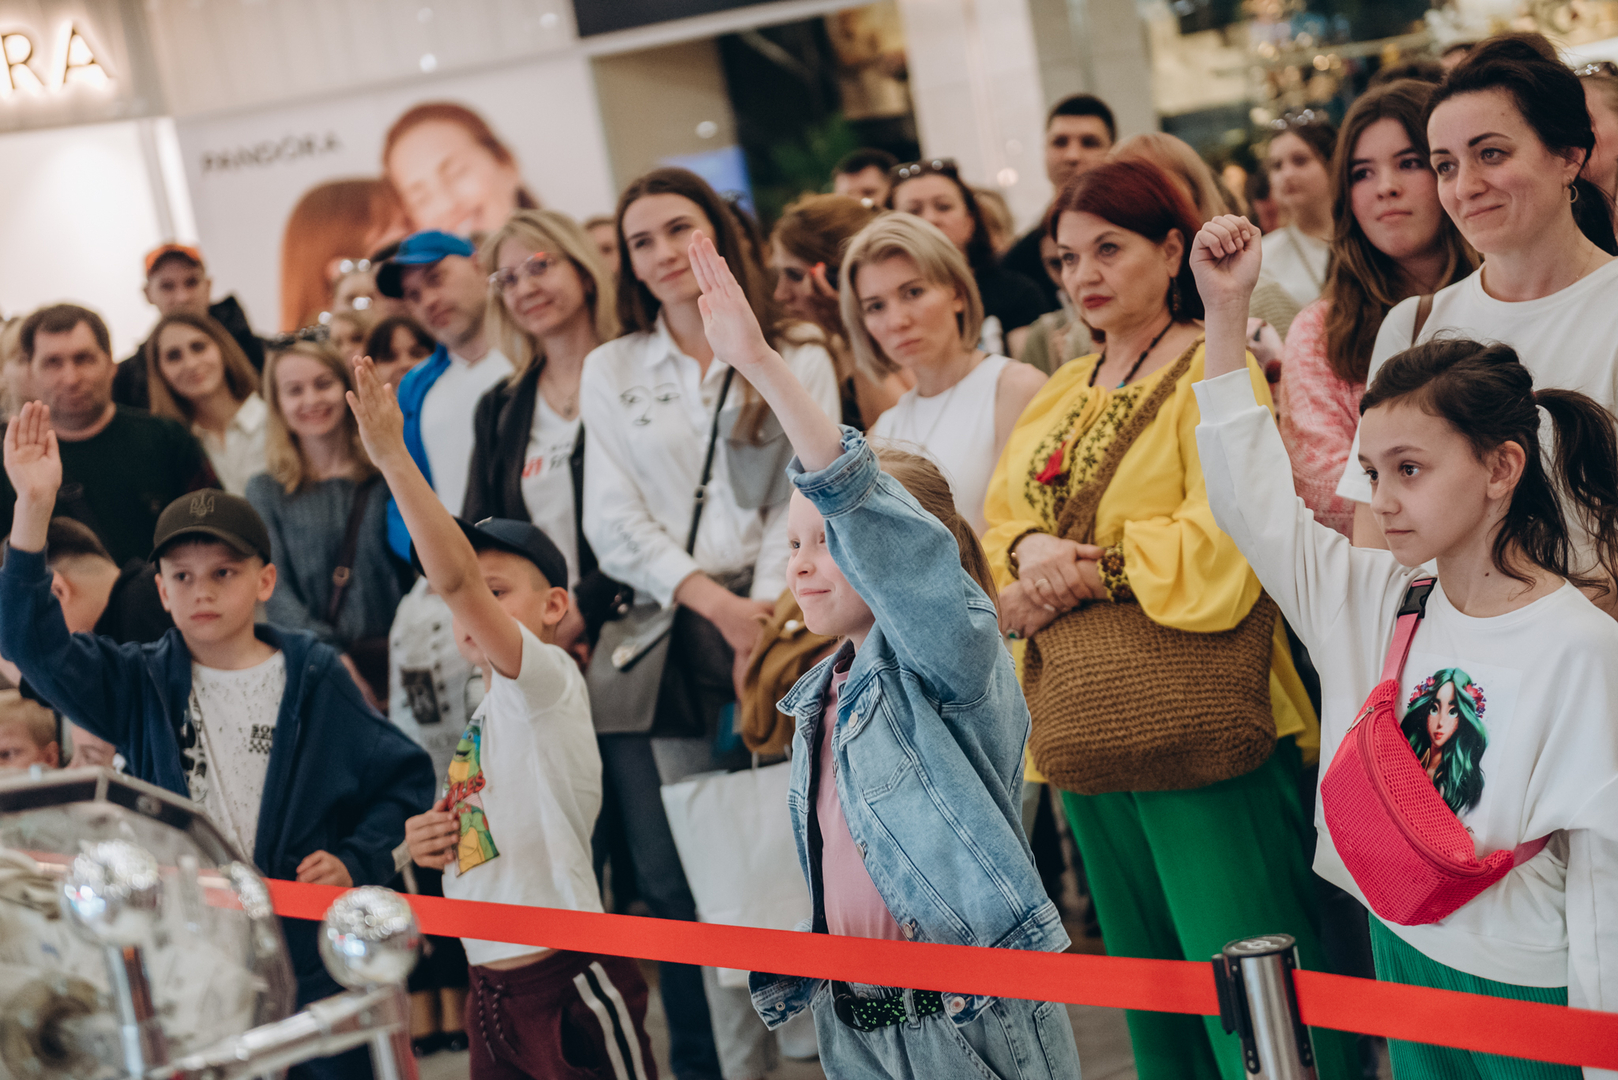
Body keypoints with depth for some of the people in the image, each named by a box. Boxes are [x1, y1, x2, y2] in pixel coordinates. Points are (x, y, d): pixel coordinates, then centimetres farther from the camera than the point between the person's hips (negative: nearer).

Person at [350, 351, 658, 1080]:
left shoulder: (548, 680, -9)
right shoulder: (485, 716, 16)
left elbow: (454, 577, -23)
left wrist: (392, 456, -28)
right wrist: (434, 841, 5)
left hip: (566, 984, -9)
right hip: (492, 987, 9)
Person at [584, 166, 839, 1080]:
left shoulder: (797, 361, 8)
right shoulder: (610, 372, 14)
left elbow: (801, 503, 1)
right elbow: (615, 522, 6)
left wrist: (763, 617, -13)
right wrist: (713, 601, -8)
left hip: (768, 622, -2)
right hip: (656, 636, 2)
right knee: (674, 878, -1)